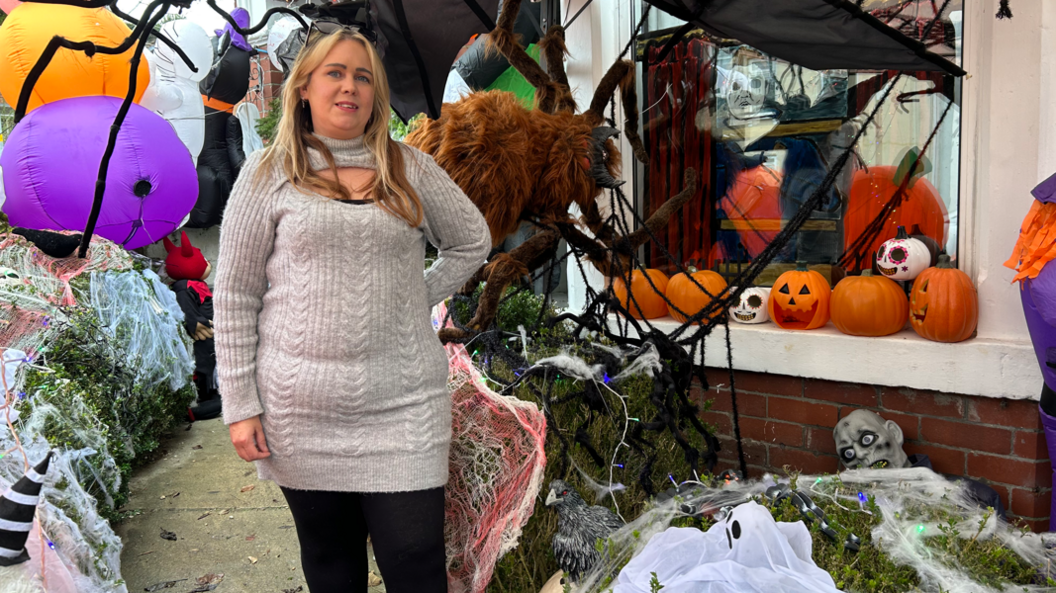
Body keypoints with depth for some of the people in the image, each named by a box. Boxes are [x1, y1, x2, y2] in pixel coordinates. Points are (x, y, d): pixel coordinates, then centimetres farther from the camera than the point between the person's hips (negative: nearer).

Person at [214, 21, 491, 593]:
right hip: (301, 410, 0)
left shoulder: (409, 168, 6)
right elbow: (234, 295, 1)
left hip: (403, 406, 1)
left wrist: (416, 299, 7)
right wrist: (240, 405, -3)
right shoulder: (269, 172, 1)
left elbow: (472, 242, 19)